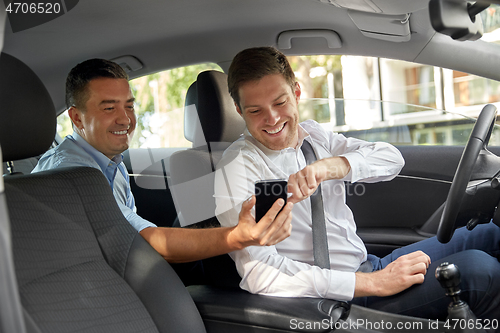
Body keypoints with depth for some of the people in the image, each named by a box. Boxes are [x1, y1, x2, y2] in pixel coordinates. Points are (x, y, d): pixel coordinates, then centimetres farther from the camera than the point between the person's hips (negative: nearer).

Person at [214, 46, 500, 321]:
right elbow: (260, 274, -24)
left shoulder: (314, 134, 6)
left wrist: (327, 167, -28)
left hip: (368, 266, 8)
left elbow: (392, 158, -6)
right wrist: (375, 283, -25)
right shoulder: (238, 166, -16)